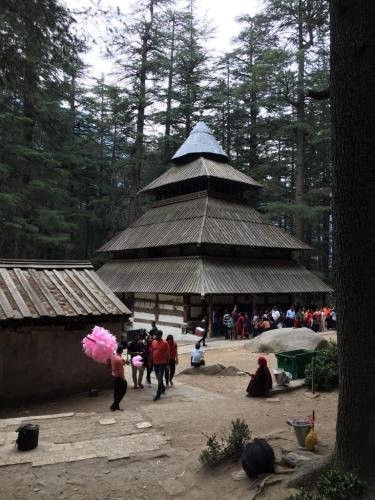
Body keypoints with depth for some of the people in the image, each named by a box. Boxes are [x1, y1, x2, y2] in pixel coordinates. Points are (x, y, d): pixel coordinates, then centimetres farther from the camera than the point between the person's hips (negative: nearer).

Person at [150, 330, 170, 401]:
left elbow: (167, 354, -8)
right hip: (155, 363, 6)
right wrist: (150, 361, 11)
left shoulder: (165, 343, -12)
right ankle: (163, 388, 40)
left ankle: (158, 395, -1)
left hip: (162, 363, -6)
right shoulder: (153, 342, 3)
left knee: (160, 379, -5)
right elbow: (151, 352, 11)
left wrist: (168, 363, -8)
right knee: (158, 378, 17)